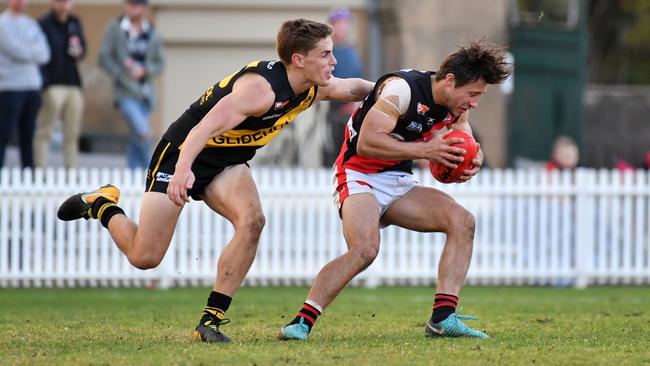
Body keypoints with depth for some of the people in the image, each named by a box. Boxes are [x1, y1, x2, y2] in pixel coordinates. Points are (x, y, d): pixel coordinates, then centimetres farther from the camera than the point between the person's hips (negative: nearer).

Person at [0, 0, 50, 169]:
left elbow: (44, 54, 5)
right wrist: (35, 50, 2)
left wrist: (28, 51, -10)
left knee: (28, 135, 7)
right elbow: (19, 52, -14)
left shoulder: (31, 24, 15)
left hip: (32, 86, 6)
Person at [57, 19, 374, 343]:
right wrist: (183, 169, -58)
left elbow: (352, 88, 19)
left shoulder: (314, 88, -5)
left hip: (226, 162, 7)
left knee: (251, 220, -24)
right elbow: (207, 126, -43)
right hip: (182, 154, -7)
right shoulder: (260, 87, -32)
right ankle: (101, 204, 25)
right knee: (144, 257, -6)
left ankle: (211, 319, -16)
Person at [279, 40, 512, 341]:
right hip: (360, 177, -8)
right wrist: (424, 150, -29)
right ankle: (301, 322, -26)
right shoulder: (402, 89, -21)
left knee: (462, 221, -9)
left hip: (399, 183, 8)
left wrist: (472, 162, -7)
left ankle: (443, 317, -11)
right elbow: (366, 143, -28)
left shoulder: (456, 106, 3)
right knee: (365, 249, -31)